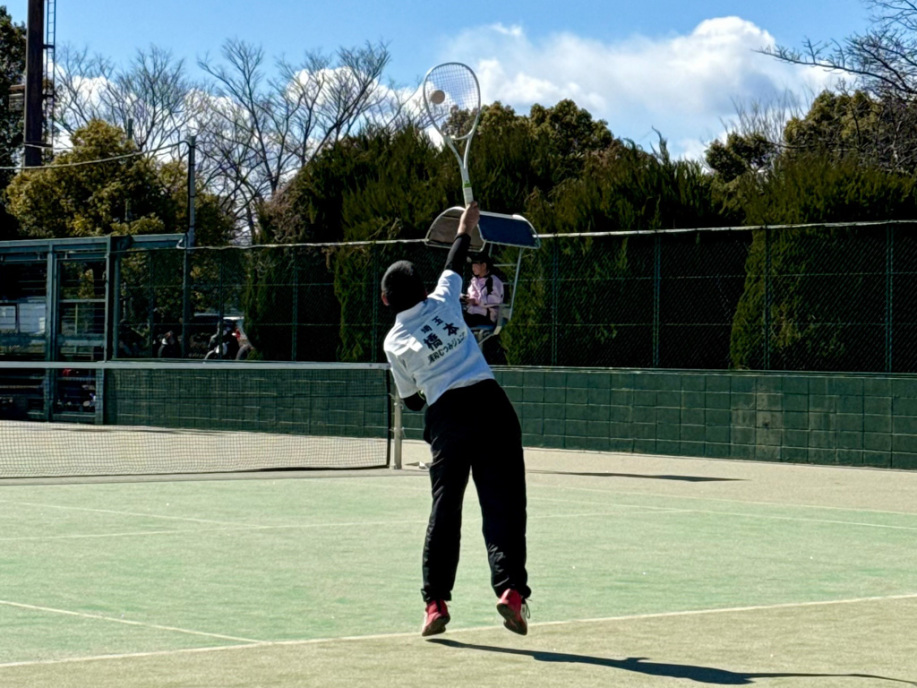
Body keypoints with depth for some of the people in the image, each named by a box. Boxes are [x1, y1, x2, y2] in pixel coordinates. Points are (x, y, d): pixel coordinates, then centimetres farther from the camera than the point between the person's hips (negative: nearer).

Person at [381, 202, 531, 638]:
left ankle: (436, 602, 6)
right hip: (489, 403, 0)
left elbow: (411, 401, 12)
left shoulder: (394, 342, 5)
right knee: (503, 504, -4)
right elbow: (454, 265, 27)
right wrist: (465, 229, 41)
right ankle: (510, 588, -18)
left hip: (446, 416, 0)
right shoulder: (443, 302, 6)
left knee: (444, 511, 8)